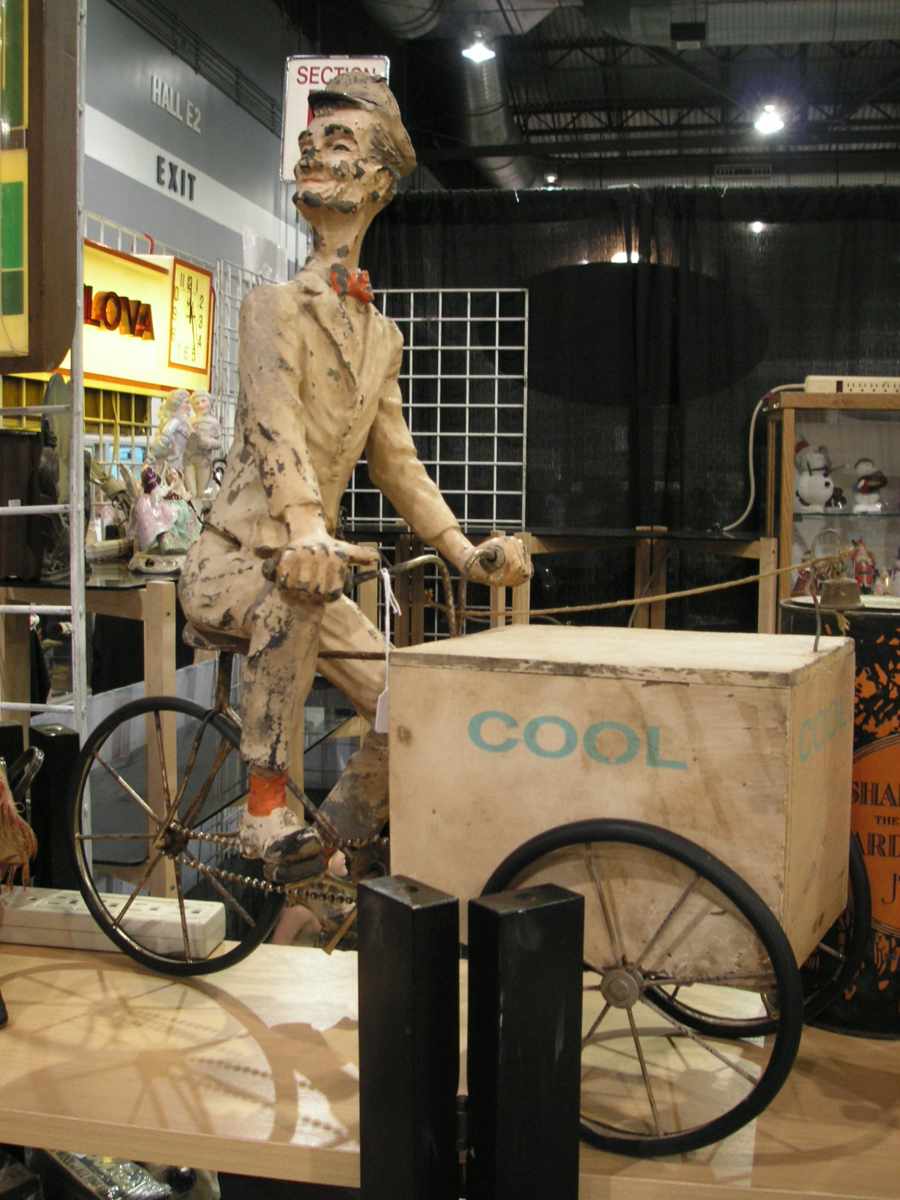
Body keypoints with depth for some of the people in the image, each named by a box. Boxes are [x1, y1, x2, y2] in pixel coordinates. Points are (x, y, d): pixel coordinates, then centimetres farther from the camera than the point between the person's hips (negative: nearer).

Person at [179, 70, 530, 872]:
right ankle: (268, 812, -29)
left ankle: (337, 841, 16)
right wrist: (307, 530, -43)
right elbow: (276, 426, -25)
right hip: (231, 563, -6)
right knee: (293, 595, -40)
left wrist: (466, 551, 1)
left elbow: (397, 462, 13)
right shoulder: (277, 305, -7)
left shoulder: (381, 337, 13)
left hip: (308, 569, 6)